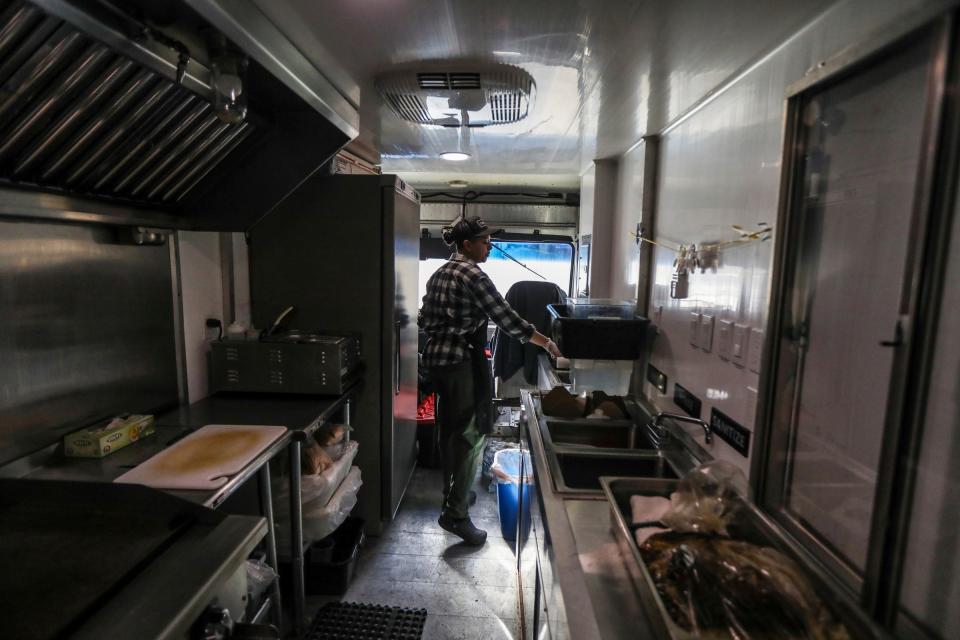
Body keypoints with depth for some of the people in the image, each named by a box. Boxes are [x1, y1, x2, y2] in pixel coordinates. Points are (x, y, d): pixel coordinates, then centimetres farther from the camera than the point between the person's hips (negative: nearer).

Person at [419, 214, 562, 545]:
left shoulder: (439, 274, 12)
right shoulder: (473, 275, -14)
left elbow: (424, 320, 14)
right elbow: (507, 319, -16)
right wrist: (547, 342, -7)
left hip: (435, 359, 9)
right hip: (463, 363, -9)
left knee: (449, 431, 18)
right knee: (471, 435, -1)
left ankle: (452, 496, 34)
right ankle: (456, 513, 4)